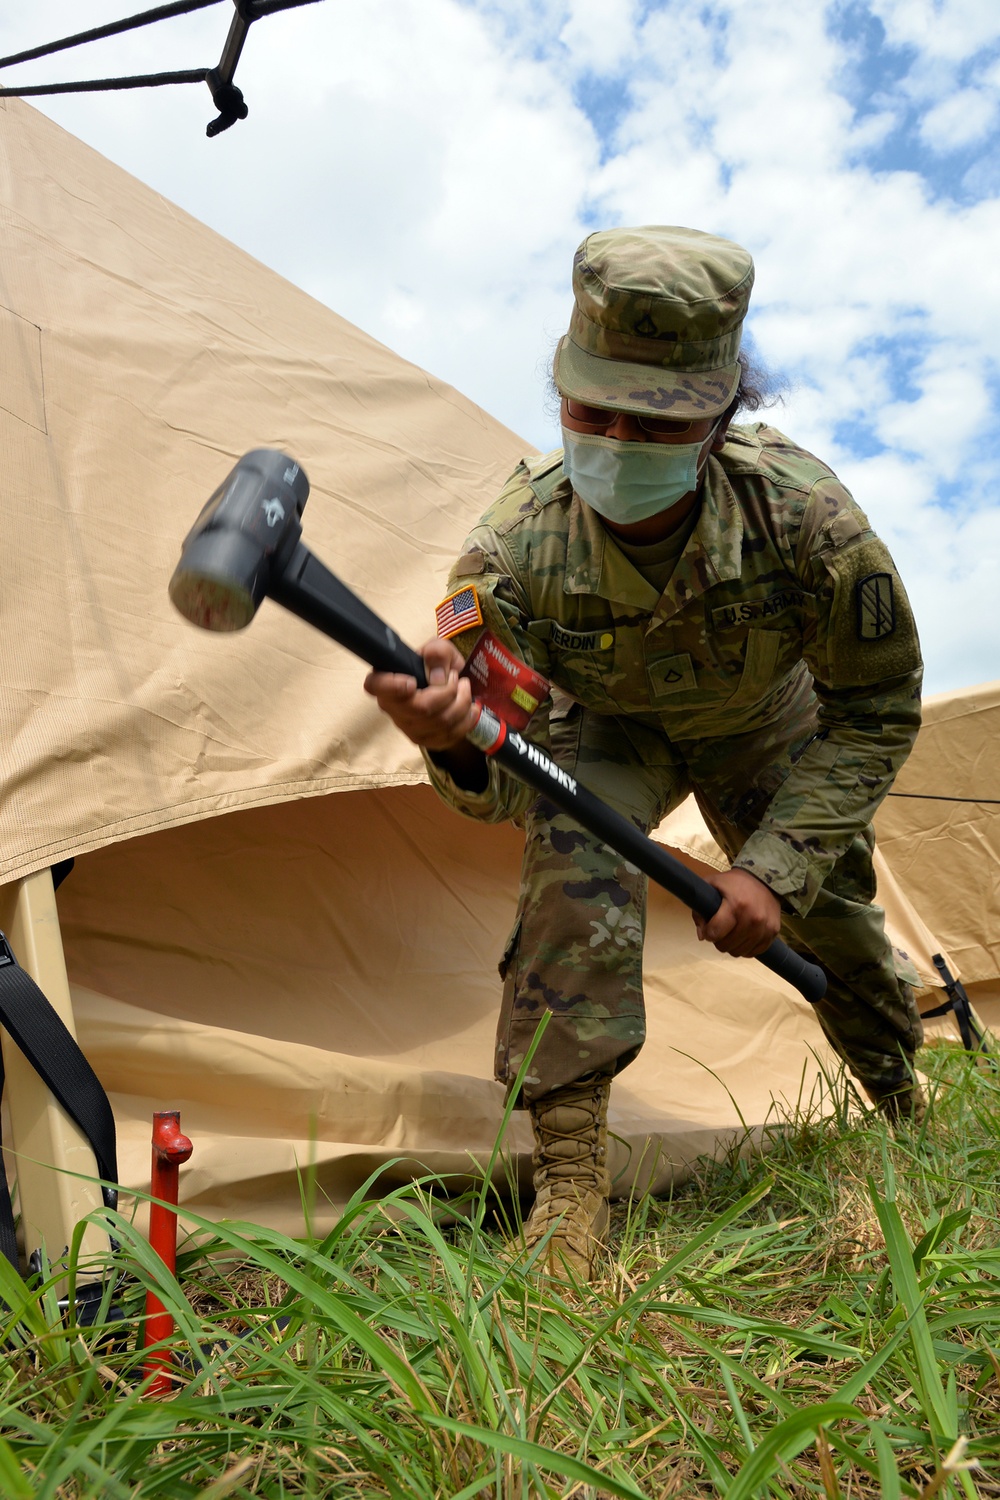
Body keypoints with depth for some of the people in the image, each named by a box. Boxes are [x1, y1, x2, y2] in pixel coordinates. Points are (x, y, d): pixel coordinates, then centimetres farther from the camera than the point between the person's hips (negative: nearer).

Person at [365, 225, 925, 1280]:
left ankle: (906, 1100, 45)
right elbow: (509, 783, -34)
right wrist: (455, 745, -60)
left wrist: (780, 865, -29)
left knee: (828, 915, 10)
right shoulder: (517, 548, -37)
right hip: (609, 725, -1)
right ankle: (569, 1172, -16)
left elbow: (877, 703, -22)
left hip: (762, 720, 1)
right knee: (575, 855, -31)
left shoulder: (799, 510, -37)